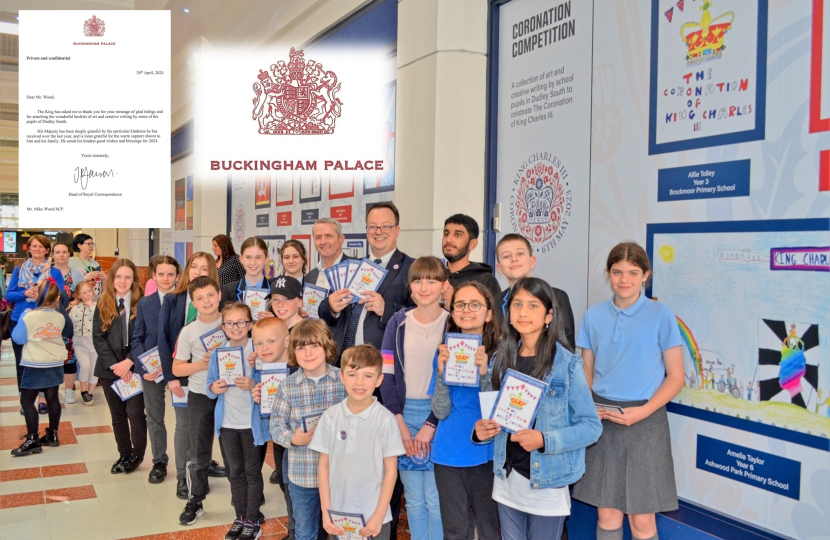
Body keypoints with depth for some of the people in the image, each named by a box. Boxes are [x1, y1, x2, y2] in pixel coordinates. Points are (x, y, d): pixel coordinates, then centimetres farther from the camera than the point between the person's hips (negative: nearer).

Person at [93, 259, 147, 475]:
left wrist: (129, 362, -17)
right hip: (110, 368, 3)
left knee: (135, 412, -6)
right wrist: (114, 365, -11)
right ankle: (124, 454, 24)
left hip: (134, 367, -3)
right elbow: (98, 338, -1)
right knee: (117, 415, 11)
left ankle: (137, 454, 13)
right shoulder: (103, 304, 5)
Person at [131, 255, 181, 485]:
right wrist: (144, 366, -8)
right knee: (154, 418, 11)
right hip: (150, 369, 3)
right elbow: (137, 338, 6)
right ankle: (159, 463, 25)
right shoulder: (144, 303, 7)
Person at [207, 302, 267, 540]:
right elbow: (210, 387, 7)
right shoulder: (217, 353, 1)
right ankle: (240, 517, 29)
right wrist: (214, 388, -15)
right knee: (235, 471, 15)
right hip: (228, 422, 4)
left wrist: (254, 385, -27)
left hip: (252, 422, -4)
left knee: (252, 471, 7)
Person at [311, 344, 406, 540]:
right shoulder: (330, 417, -3)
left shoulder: (385, 419, -10)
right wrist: (326, 511, 0)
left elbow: (391, 471, -5)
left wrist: (379, 516, -8)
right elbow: (323, 466, 3)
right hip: (338, 517, 2)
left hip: (374, 518, -2)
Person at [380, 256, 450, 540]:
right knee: (414, 499, 11)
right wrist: (399, 421, -6)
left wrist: (431, 425, -10)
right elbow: (386, 376, 3)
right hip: (403, 415, 2)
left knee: (436, 498, 1)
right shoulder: (398, 323, 5)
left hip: (438, 417, -2)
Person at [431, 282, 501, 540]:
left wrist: (485, 373, -26)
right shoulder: (445, 353, 1)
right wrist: (442, 372, -18)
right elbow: (441, 411, -3)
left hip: (487, 453, -2)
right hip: (448, 454, 2)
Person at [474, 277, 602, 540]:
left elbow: (591, 426, -11)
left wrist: (544, 440, -23)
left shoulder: (567, 365, -11)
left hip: (547, 482, -4)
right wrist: (483, 429, -7)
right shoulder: (502, 360, 4)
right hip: (507, 478, 4)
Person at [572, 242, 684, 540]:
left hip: (645, 421, -2)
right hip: (603, 420, 3)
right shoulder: (594, 316, 4)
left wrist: (643, 411, -15)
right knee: (607, 514, 8)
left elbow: (675, 376, -3)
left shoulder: (661, 315, -5)